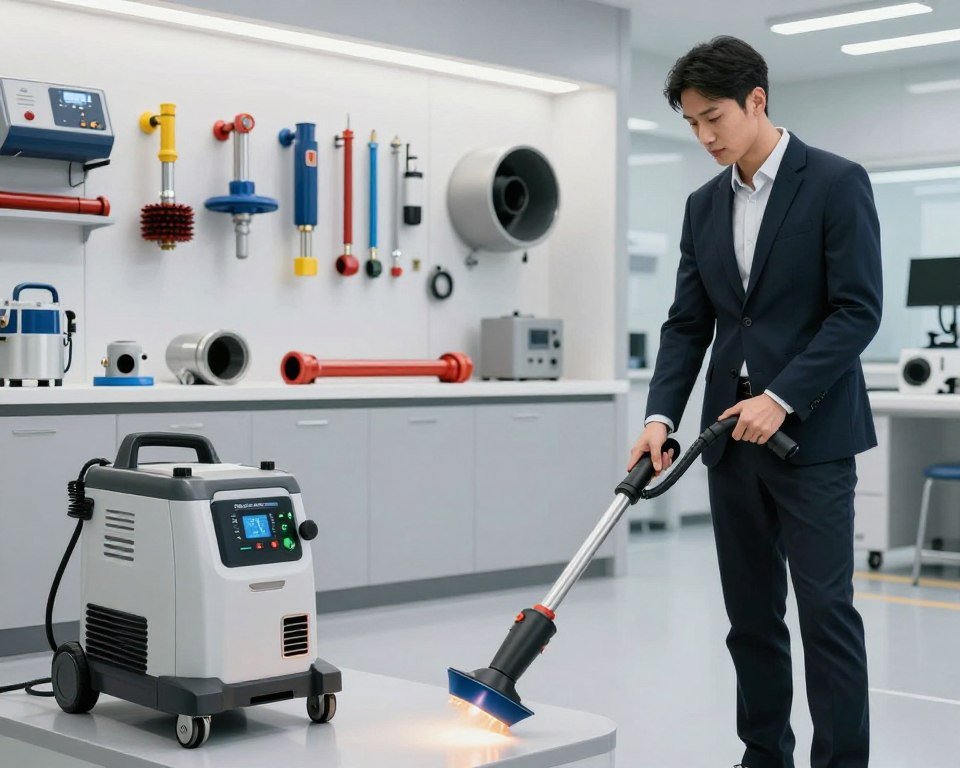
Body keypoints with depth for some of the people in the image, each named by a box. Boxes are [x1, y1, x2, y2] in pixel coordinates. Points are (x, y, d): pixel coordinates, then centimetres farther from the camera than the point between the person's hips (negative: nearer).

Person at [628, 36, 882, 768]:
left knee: (826, 611, -5)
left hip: (811, 433, -6)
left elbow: (858, 310, -13)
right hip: (732, 434, 6)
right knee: (751, 615, 10)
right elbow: (688, 324, 9)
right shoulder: (704, 205, 12)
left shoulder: (837, 183, -7)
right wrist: (661, 416, -5)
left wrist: (781, 398, -19)